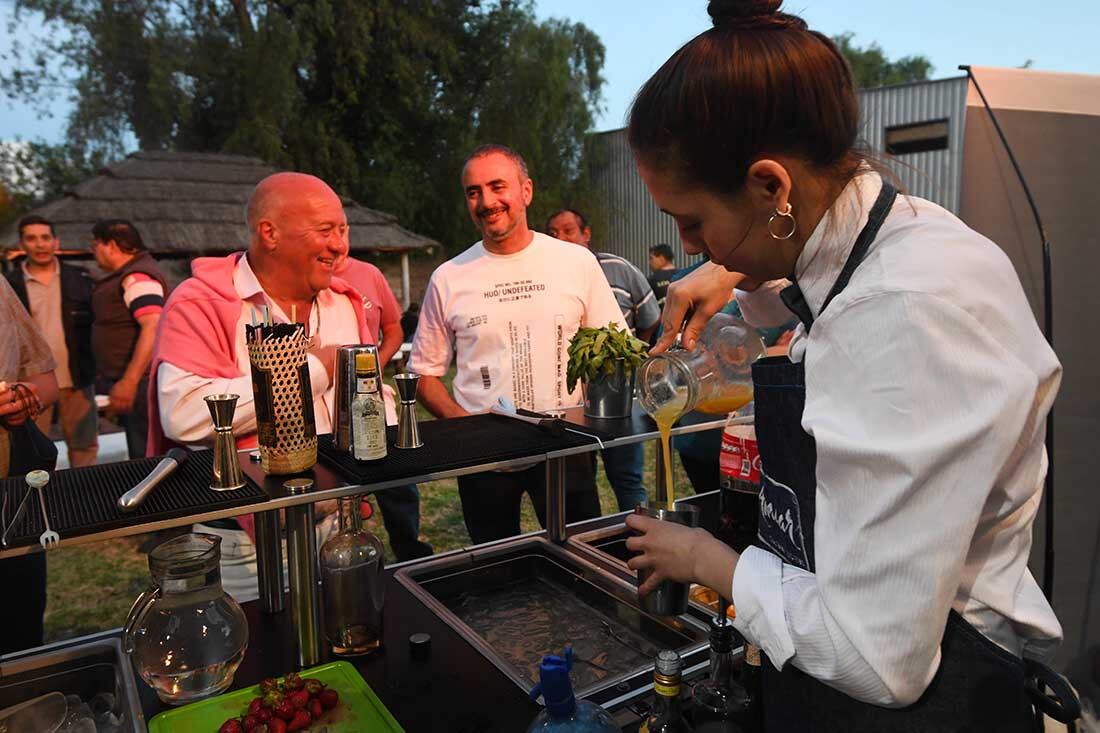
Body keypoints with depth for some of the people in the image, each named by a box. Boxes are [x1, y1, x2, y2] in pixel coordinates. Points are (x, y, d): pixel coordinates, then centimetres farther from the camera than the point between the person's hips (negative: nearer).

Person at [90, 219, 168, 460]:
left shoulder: (137, 276, -15)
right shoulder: (128, 275, 17)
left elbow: (154, 327, -27)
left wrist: (128, 382, -30)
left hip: (138, 384, -10)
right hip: (126, 382, 10)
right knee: (142, 457, 15)